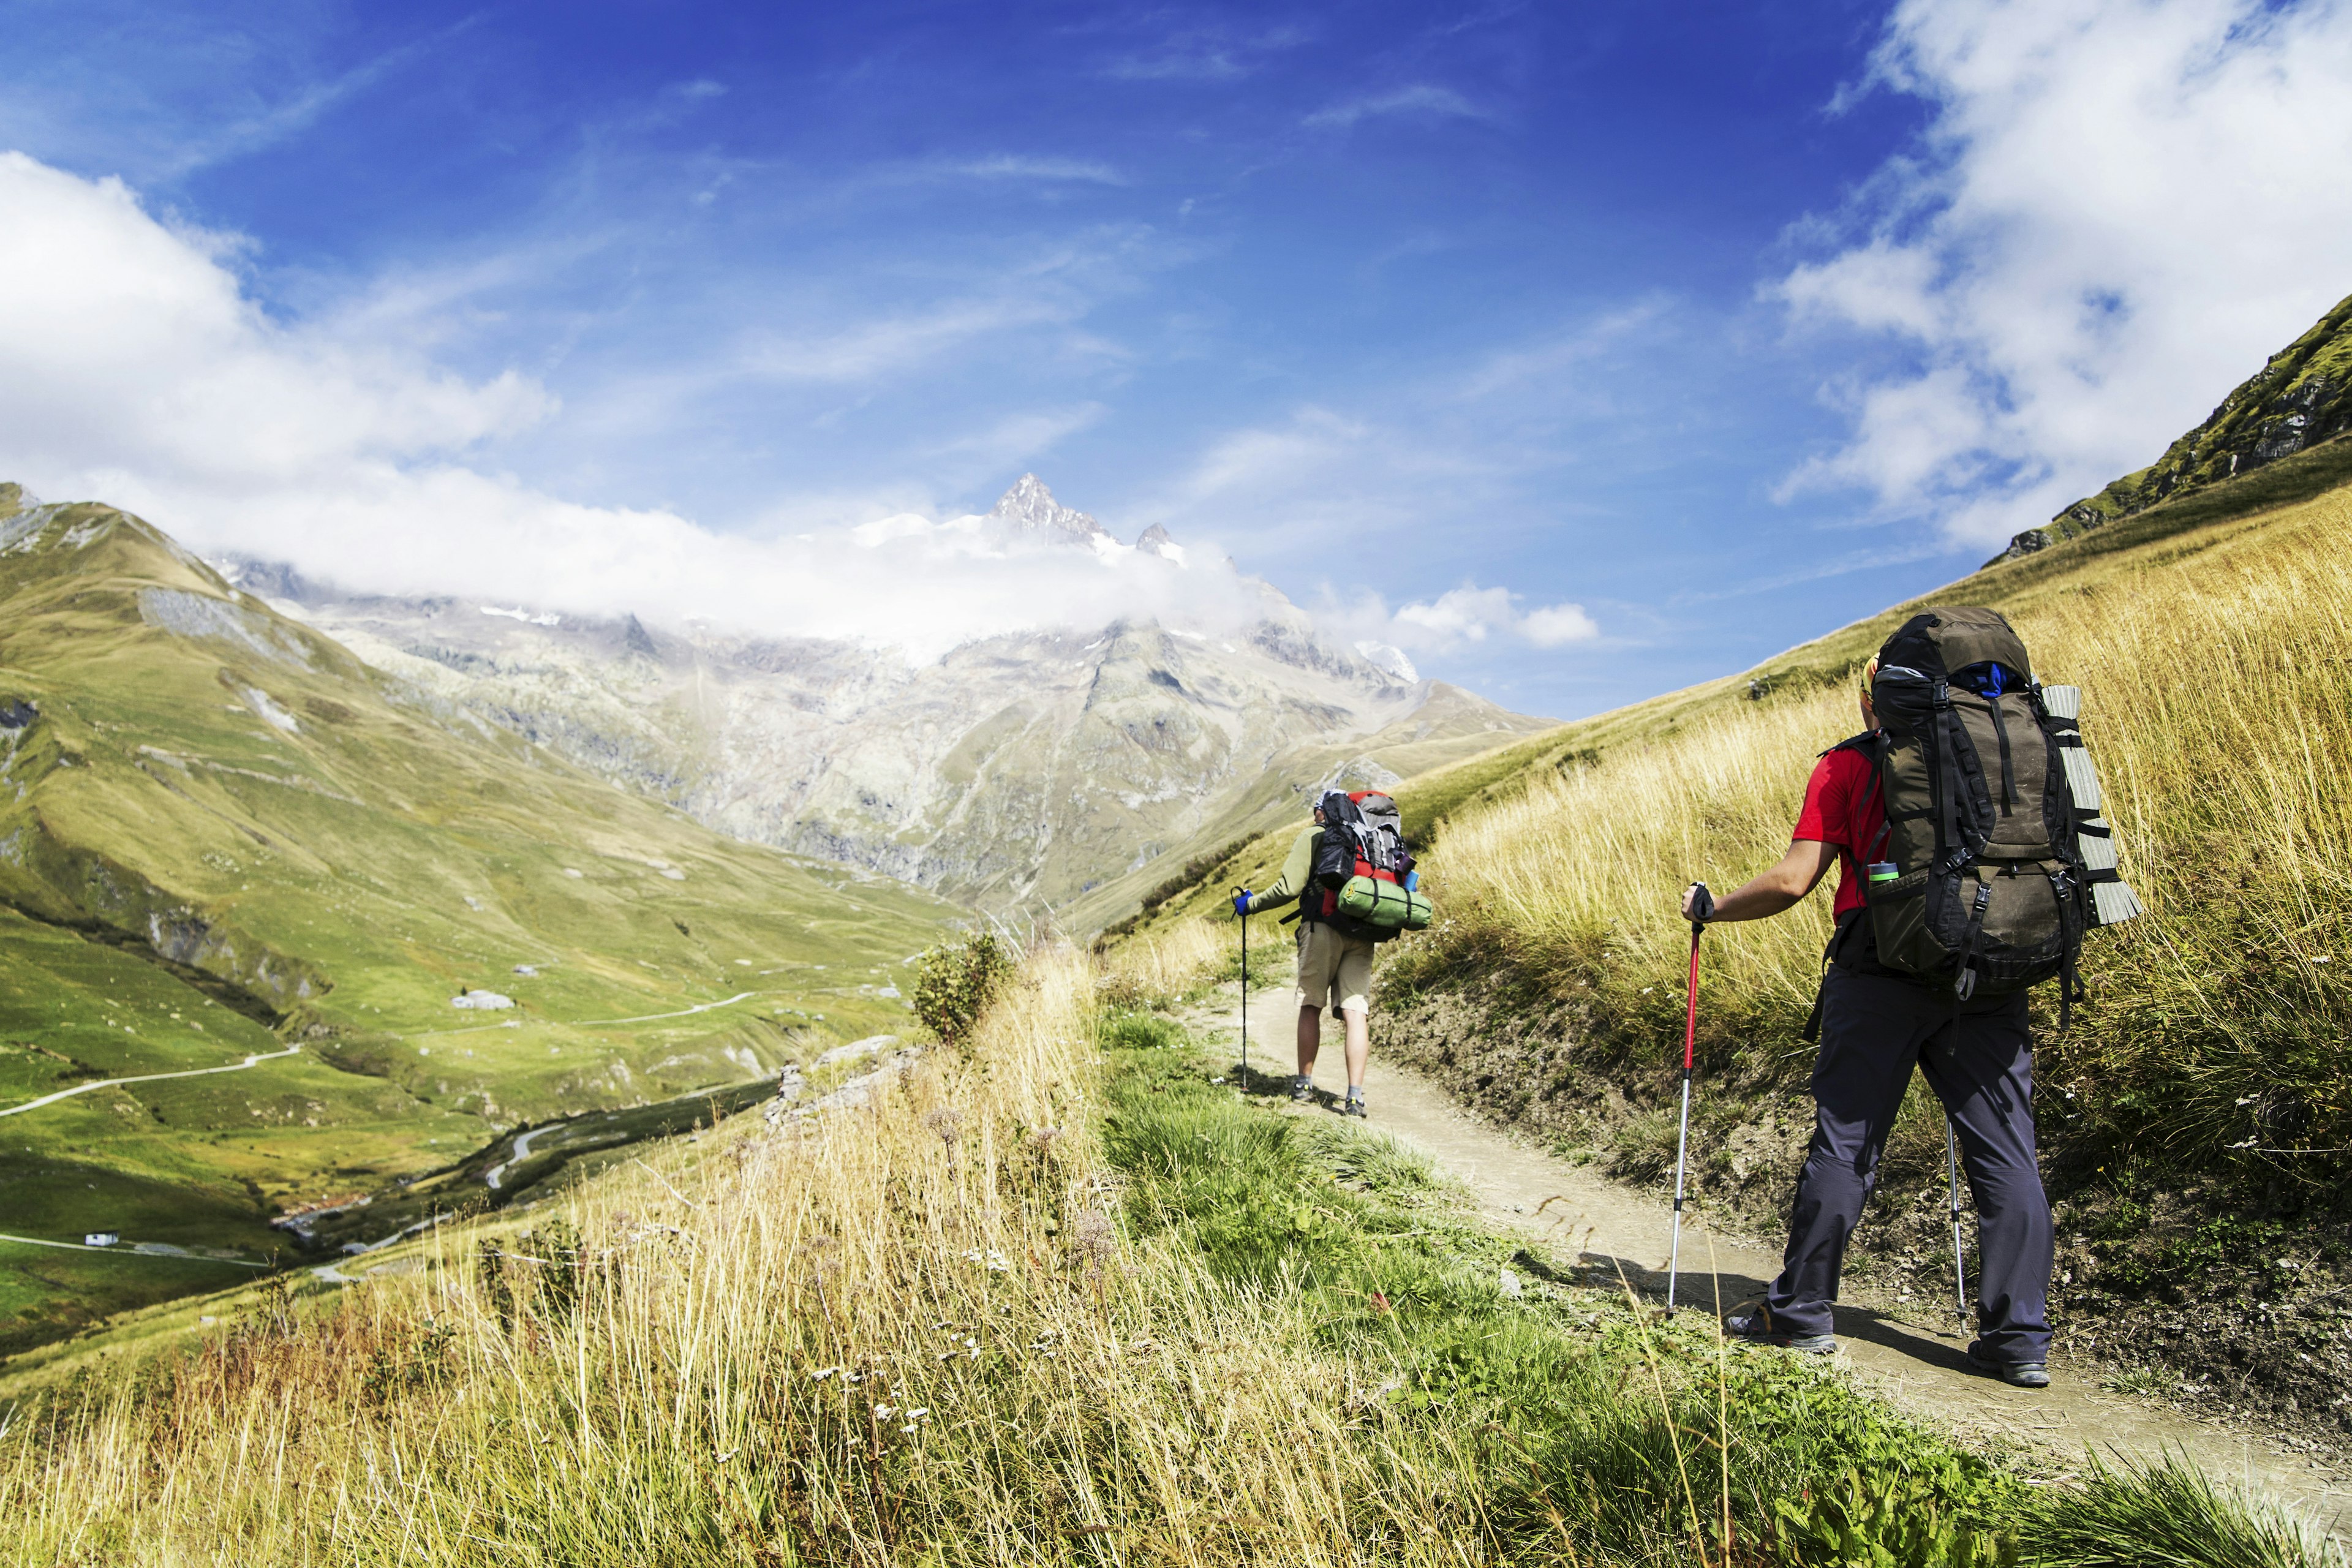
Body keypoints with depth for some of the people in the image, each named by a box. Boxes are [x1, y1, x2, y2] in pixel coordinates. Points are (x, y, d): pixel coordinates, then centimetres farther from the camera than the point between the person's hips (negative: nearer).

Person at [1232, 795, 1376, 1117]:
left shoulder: (1313, 835, 4)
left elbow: (1290, 886, -6)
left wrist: (1250, 904, 6)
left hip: (1323, 927, -4)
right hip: (1362, 933, 4)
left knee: (1311, 1006, 10)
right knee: (1355, 1012, -2)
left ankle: (1304, 1084, 17)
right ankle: (1355, 1096, -10)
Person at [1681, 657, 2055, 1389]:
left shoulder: (1847, 765, 2)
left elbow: (1792, 881, -4)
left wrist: (1711, 908, 11)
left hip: (1884, 972, -3)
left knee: (1845, 1141, 3)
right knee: (2005, 1150, 6)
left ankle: (1801, 1312, 13)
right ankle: (2020, 1341, 7)